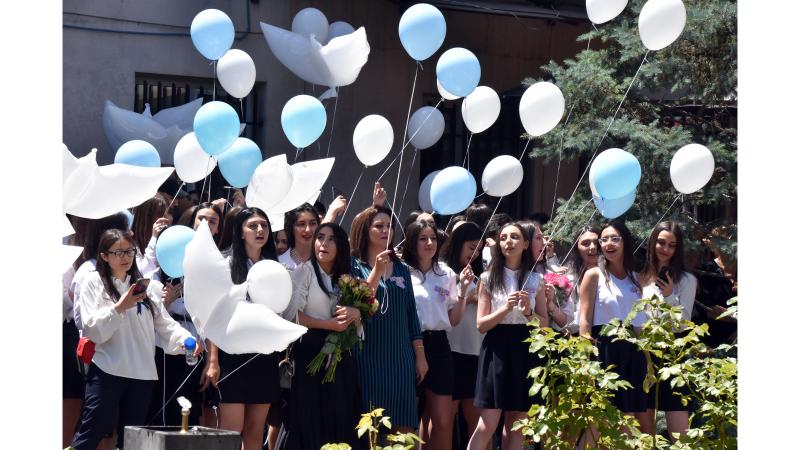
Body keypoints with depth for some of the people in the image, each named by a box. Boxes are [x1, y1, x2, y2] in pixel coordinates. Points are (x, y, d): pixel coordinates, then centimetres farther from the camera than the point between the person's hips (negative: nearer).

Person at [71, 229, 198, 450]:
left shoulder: (146, 286, 14)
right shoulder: (93, 283, 3)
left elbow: (165, 324, 7)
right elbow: (92, 330, -7)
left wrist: (186, 340, -11)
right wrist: (119, 308, -17)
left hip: (142, 372, 4)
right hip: (107, 371, -4)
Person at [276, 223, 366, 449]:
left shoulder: (345, 278, 14)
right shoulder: (304, 271, -2)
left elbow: (356, 323, 15)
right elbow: (291, 315, -12)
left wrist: (355, 313, -8)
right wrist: (330, 325, -13)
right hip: (311, 351, -5)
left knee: (339, 419, 2)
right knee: (310, 421, -5)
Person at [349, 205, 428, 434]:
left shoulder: (402, 269, 12)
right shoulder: (354, 265, 0)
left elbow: (411, 314, 14)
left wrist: (420, 356, 12)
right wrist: (377, 271, -19)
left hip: (400, 357, 4)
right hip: (368, 358, -4)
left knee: (404, 427, 1)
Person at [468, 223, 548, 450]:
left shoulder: (535, 279, 7)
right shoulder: (489, 278, 2)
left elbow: (544, 324, 8)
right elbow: (481, 324, -1)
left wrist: (528, 313, -11)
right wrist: (505, 309, -17)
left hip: (525, 351, 2)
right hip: (497, 350, -2)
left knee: (516, 423, 5)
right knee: (488, 424, -9)